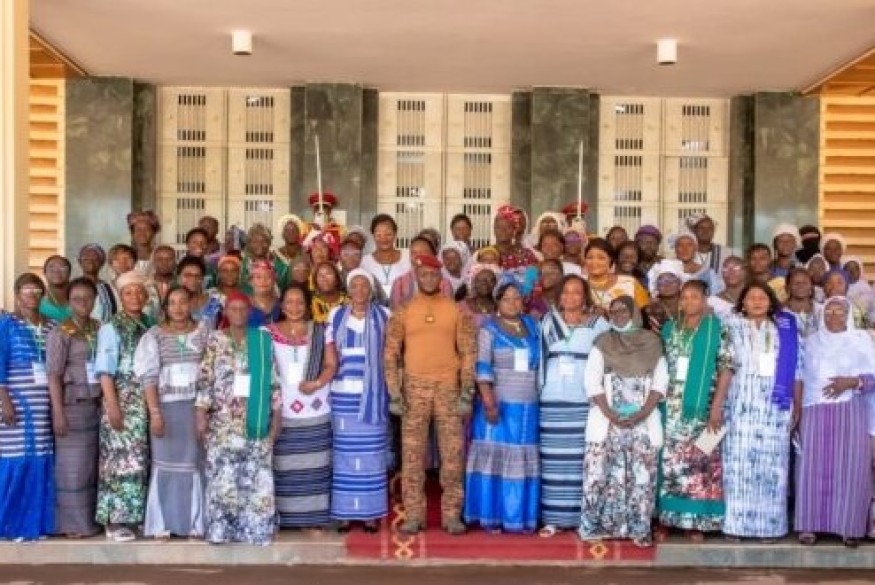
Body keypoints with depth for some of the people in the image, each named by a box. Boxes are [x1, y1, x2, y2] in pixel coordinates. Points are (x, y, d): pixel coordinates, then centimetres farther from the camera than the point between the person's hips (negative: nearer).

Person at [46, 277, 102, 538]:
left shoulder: (100, 329, 9)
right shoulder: (60, 333, -5)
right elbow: (54, 375, -9)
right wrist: (58, 412, -15)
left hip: (96, 405, 5)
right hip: (73, 406, -5)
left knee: (92, 465, 10)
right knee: (72, 466, 0)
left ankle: (90, 518, 21)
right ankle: (73, 523, 9)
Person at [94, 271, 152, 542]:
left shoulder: (148, 326, 12)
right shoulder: (112, 327, -4)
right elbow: (105, 370, -10)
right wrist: (113, 405, -17)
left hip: (144, 401, 6)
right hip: (122, 399, -6)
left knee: (138, 459, 8)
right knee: (122, 456, -5)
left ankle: (131, 516, 16)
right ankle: (115, 520, 1)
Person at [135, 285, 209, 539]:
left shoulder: (204, 332, 6)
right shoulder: (154, 335, 2)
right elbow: (149, 376, -4)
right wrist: (155, 412, -13)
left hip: (197, 406, 1)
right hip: (167, 406, -1)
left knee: (195, 463, 4)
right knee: (166, 463, 3)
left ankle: (194, 523, 14)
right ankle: (162, 524, 11)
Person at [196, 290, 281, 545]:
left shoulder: (263, 340, 8)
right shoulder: (215, 340, 5)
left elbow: (273, 379, 7)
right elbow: (205, 379, 1)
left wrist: (276, 414, 3)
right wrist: (201, 413, -5)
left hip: (256, 420, 1)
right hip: (223, 422, -1)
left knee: (257, 477, 1)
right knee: (222, 476, -2)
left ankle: (255, 529, 9)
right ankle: (220, 529, 6)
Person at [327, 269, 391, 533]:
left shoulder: (383, 315, 5)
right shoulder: (336, 315, 8)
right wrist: (325, 382, 0)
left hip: (373, 393, -1)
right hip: (343, 393, 1)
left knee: (372, 450, 0)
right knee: (345, 450, 1)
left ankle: (371, 513, 6)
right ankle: (345, 512, 7)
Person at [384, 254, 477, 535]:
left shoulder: (456, 311, 4)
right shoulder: (403, 312, 4)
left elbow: (468, 353, 2)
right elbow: (390, 355, 2)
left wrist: (467, 392, -7)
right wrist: (394, 394, -7)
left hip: (449, 388, 0)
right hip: (414, 389, 0)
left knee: (453, 454, 2)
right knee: (412, 454, 2)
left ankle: (452, 515, 11)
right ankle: (413, 515, 11)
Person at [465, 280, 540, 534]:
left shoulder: (532, 325, 12)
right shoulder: (489, 329, -3)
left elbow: (539, 362, 17)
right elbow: (482, 367, -11)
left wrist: (539, 396, 11)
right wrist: (488, 402, -20)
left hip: (528, 406, 5)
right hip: (499, 404, -5)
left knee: (523, 460, 7)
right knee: (495, 458, -2)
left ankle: (520, 516, 14)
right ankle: (491, 516, 3)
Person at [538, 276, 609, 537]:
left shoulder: (599, 324, 4)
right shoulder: (548, 322, 12)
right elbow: (539, 358, 13)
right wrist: (539, 390, 8)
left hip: (586, 401, -2)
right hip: (553, 400, 2)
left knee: (584, 460, -3)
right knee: (554, 461, 1)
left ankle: (584, 518, 4)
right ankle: (553, 518, 6)